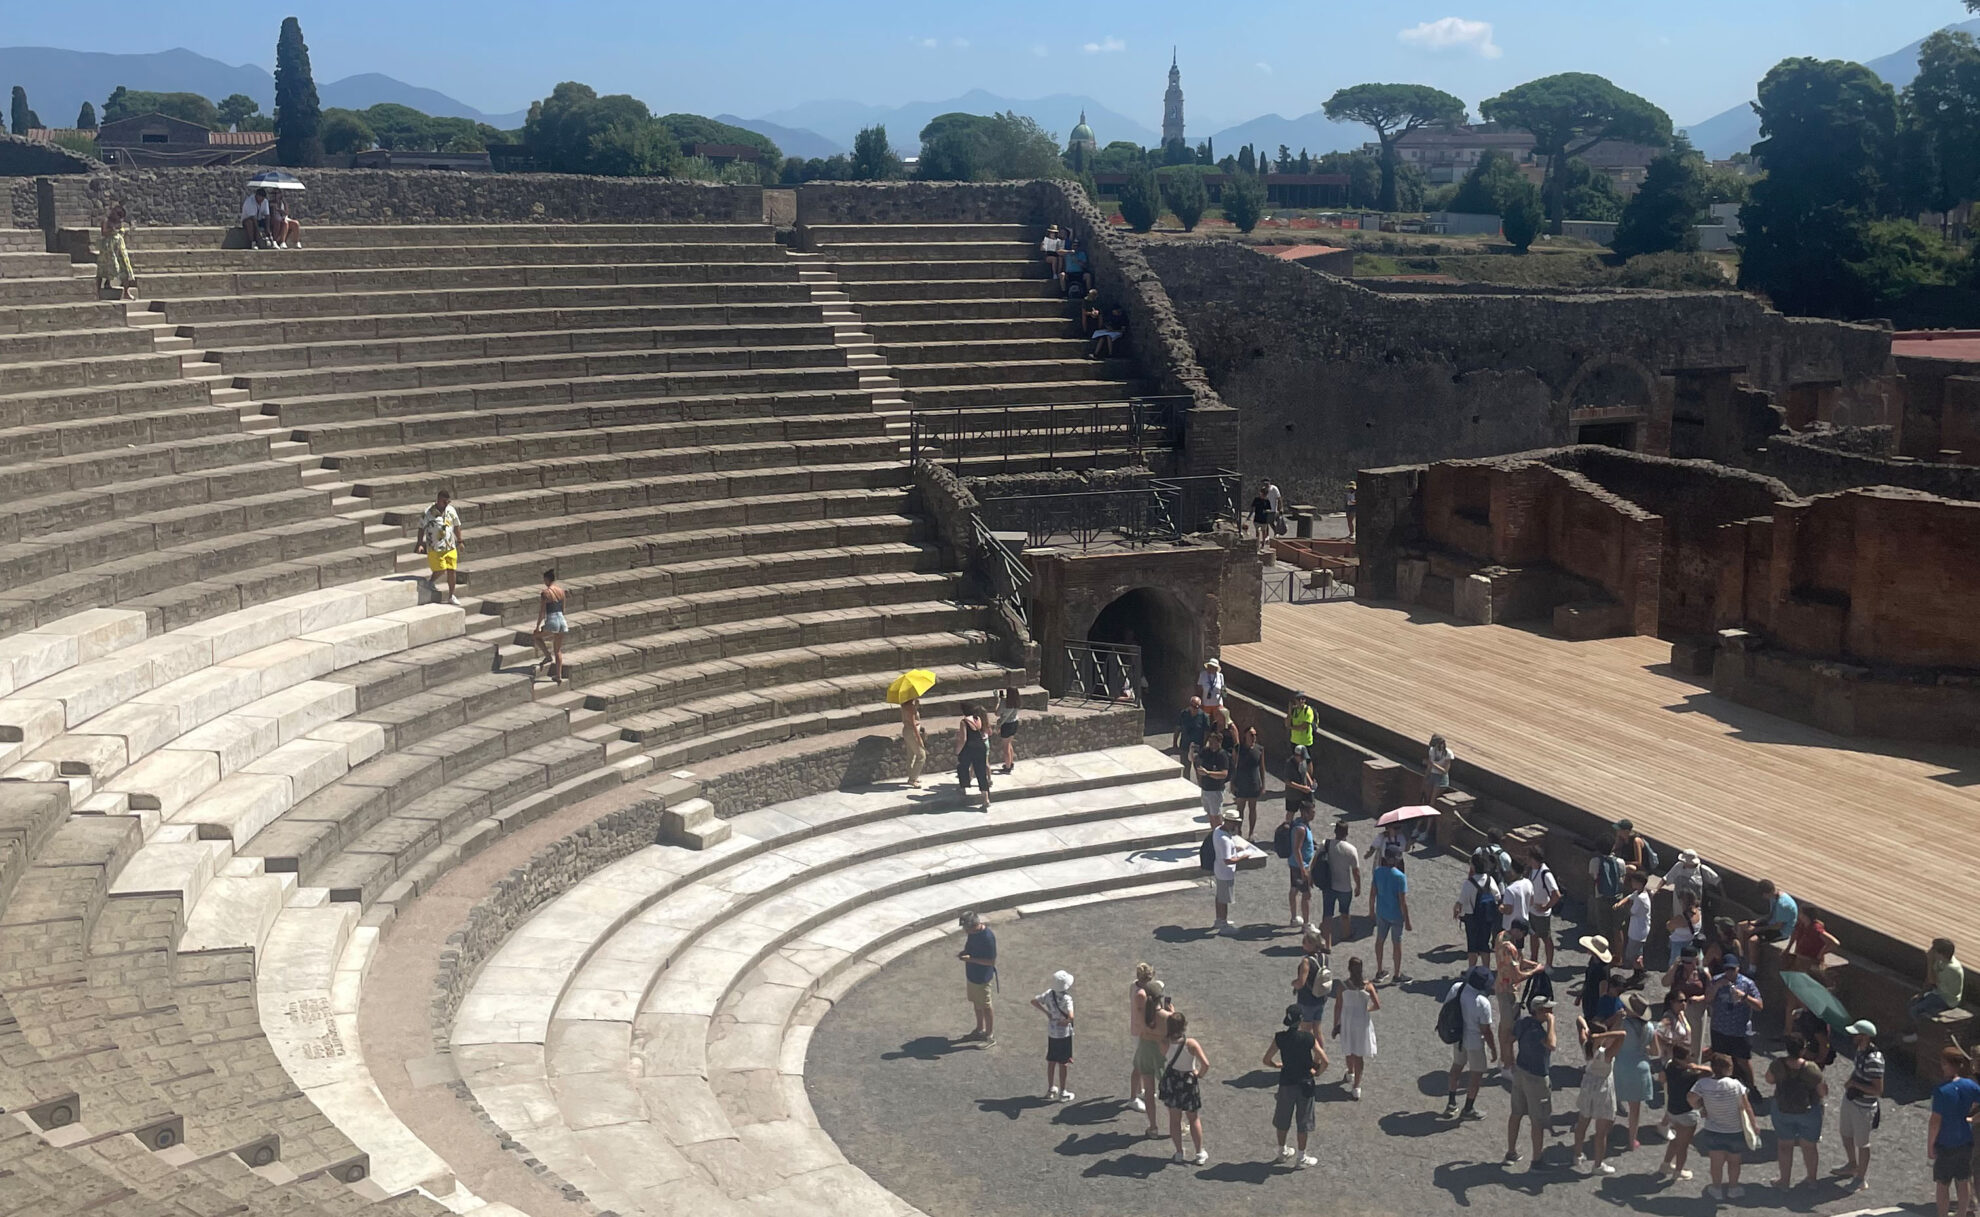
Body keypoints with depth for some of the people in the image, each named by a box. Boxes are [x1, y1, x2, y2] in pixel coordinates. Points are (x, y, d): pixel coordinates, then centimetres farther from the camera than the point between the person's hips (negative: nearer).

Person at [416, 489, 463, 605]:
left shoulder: (451, 510, 3)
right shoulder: (427, 513, -10)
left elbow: (456, 526, 14)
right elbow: (421, 528, -3)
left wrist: (459, 541, 18)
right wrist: (420, 544, -8)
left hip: (450, 547, 4)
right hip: (435, 548, -4)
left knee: (452, 571, 2)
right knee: (441, 569, -8)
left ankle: (451, 596, 15)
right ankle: (431, 582, 27)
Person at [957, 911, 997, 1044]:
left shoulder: (988, 937, -30)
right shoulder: (973, 932, -4)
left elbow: (991, 961, -25)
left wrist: (971, 959, -28)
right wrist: (964, 952, -6)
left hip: (982, 978, -8)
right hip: (972, 974, 8)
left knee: (985, 1006, 7)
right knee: (976, 1003, 22)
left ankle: (990, 1036, 22)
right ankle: (980, 1030, 40)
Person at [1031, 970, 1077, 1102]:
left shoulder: (1049, 994, -6)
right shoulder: (1066, 999, -24)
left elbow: (1034, 1001, 4)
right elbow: (1071, 1016, -37)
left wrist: (1046, 1013, 5)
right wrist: (1067, 1021, -16)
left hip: (1051, 1033, 6)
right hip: (1064, 1034, -6)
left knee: (1051, 1061, 17)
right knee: (1063, 1063, 7)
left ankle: (1051, 1089, 27)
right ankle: (1063, 1093, 16)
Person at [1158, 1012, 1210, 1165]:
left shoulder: (1165, 1044, -17)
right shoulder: (1191, 1044, -23)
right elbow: (1205, 1064, -27)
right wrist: (1199, 1074, -8)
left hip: (1170, 1082, 1)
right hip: (1188, 1082, -1)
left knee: (1174, 1118, 17)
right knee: (1194, 1119, 17)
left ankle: (1179, 1153, 25)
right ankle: (1200, 1154, 25)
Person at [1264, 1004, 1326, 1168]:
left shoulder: (1280, 1038, -9)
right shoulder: (1308, 1037, -15)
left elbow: (1267, 1061, -3)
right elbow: (1324, 1061, -15)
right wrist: (1317, 1072, 3)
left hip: (1286, 1082, 2)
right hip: (1305, 1083, -2)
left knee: (1283, 1119, 20)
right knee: (1303, 1121, 10)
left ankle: (1283, 1151, 36)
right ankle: (1301, 1158, 18)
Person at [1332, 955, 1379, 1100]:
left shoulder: (1342, 986, -13)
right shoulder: (1367, 986, -12)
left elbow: (1337, 1007, -9)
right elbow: (1377, 1005, -13)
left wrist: (1335, 1025, 2)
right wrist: (1368, 1009, 8)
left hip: (1346, 1021, 0)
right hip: (1362, 1021, 0)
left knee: (1349, 1050, 25)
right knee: (1359, 1054, 9)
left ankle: (1351, 1074, 49)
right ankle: (1356, 1086, 9)